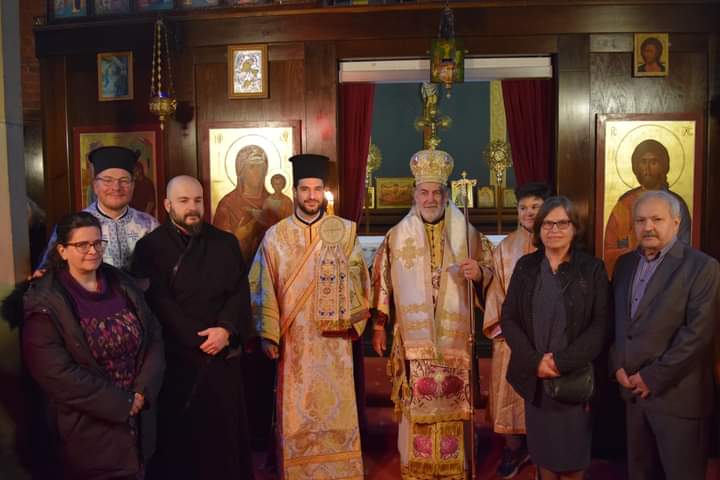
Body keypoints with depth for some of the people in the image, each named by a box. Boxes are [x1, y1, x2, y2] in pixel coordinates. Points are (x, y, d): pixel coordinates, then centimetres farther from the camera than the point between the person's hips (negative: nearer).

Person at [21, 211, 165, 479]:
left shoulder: (122, 286, 4)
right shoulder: (46, 304, -11)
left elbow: (154, 338, 3)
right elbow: (56, 374, -18)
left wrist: (142, 392, -11)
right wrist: (121, 404, -16)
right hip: (87, 428, -4)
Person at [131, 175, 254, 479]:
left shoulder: (225, 243, 7)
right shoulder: (149, 247, -2)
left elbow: (240, 293, 1)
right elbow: (158, 303, -9)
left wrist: (226, 330, -17)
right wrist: (201, 338, -13)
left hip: (223, 357, 3)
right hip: (177, 358, -2)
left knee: (224, 433, 9)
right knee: (181, 438, 7)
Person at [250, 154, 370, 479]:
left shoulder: (345, 231, 3)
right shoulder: (276, 236, 2)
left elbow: (358, 282, 4)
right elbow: (264, 289, 1)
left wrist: (354, 321, -4)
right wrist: (268, 334, -5)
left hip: (334, 339, 0)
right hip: (293, 339, 0)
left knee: (336, 409, 5)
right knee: (296, 412, 5)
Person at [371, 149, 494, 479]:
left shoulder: (465, 232, 2)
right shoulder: (398, 235, 2)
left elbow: (490, 268, 10)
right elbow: (382, 280, 5)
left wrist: (478, 272, -14)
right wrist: (378, 324, 4)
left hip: (453, 337, 0)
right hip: (413, 338, 0)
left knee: (451, 405, 5)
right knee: (416, 406, 3)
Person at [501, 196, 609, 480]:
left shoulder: (592, 269, -3)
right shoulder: (525, 266, 3)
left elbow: (600, 325, -7)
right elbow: (508, 319, 1)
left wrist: (562, 362, -16)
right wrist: (535, 360, -11)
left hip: (575, 376, -2)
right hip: (534, 376, 2)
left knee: (574, 449, 8)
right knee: (542, 448, 13)